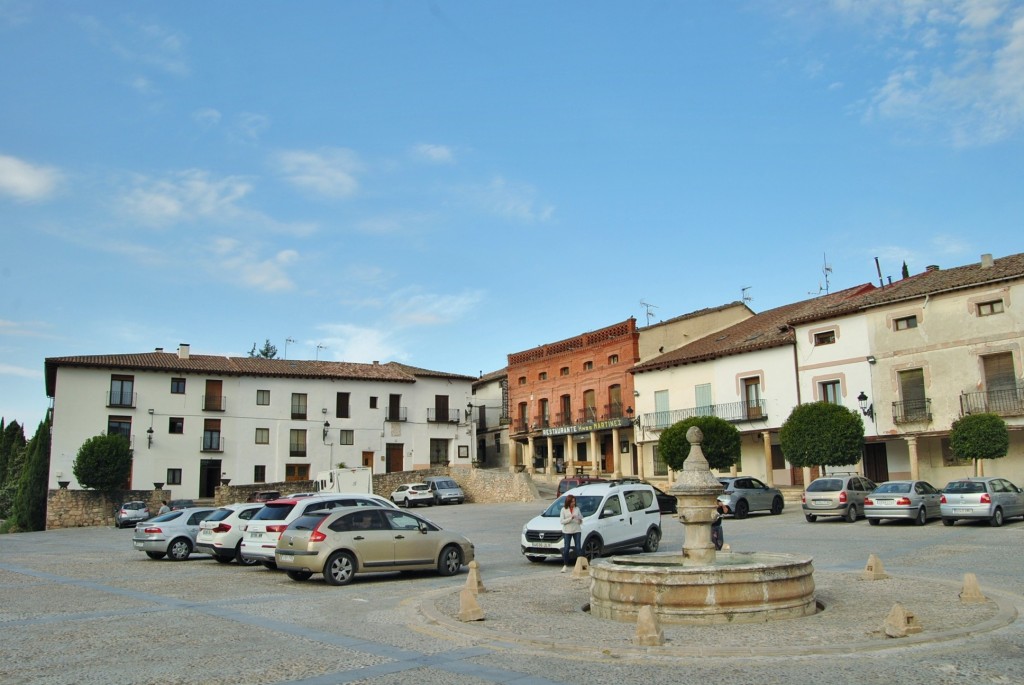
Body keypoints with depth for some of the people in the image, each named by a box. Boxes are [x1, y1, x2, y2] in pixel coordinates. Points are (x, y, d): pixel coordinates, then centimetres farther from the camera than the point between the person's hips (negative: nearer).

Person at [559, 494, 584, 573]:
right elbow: (562, 521, -8)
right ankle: (565, 566, 10)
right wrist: (571, 518, -19)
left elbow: (581, 520, 11)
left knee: (578, 548, 1)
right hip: (567, 531, -2)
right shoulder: (563, 510, -1)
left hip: (577, 530, 2)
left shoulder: (577, 509, 7)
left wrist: (580, 520, -13)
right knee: (566, 548, 1)